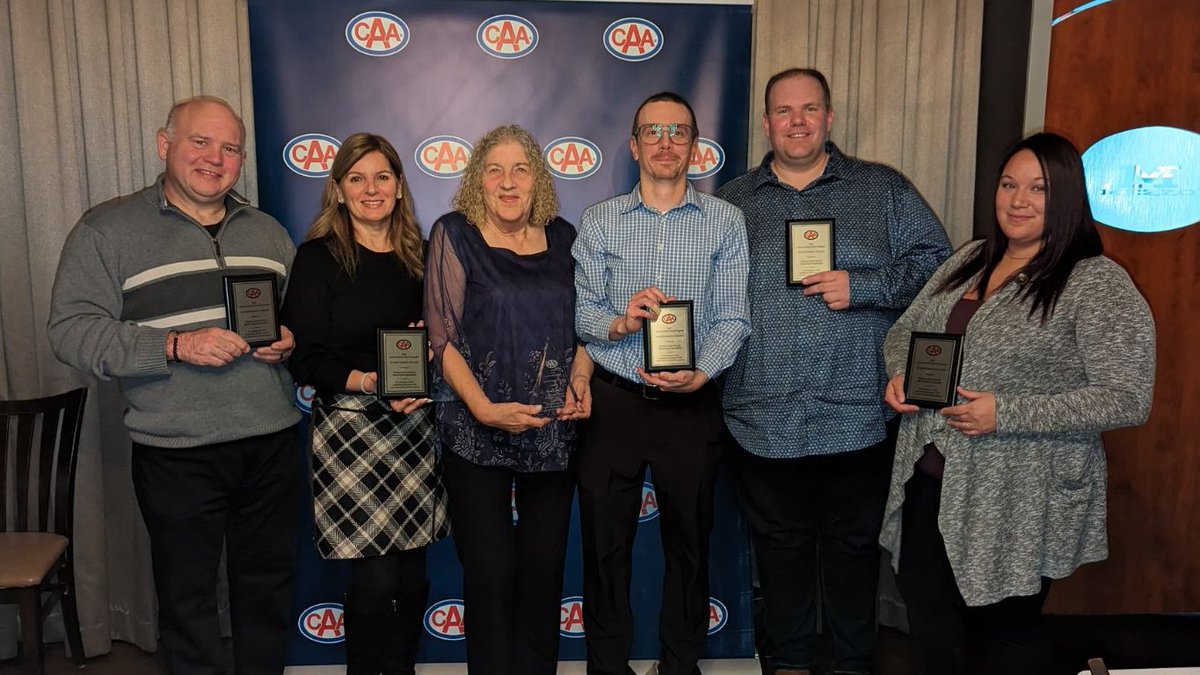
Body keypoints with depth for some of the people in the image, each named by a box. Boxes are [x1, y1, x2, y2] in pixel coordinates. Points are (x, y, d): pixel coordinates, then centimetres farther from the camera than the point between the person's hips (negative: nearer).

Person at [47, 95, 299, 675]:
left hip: (272, 443, 4)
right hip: (176, 454, -4)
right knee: (188, 596, 9)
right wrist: (176, 346, -20)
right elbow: (71, 330, -9)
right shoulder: (107, 229, -2)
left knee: (269, 586, 15)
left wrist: (291, 340, -4)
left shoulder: (267, 232, 12)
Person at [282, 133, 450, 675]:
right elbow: (306, 359, -7)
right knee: (374, 580, -3)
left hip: (415, 427, 4)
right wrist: (371, 383, -20)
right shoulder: (318, 258, -2)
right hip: (351, 428, -4)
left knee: (412, 577, 9)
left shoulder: (419, 255, 11)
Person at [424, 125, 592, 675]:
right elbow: (443, 338, -6)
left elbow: (581, 324, 15)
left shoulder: (562, 237, 8)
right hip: (477, 432, -3)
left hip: (554, 430, 3)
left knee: (544, 567, 11)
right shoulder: (454, 234, -2)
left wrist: (580, 381, -3)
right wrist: (484, 408, -16)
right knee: (489, 572, 2)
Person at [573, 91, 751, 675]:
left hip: (691, 404, 0)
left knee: (688, 540, 13)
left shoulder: (725, 221, 2)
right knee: (605, 540, 10)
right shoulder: (600, 220, 4)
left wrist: (701, 373, -20)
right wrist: (619, 323, -20)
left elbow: (732, 317, -4)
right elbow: (579, 310, -1)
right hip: (613, 400, 1)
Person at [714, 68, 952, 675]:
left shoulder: (884, 190, 6)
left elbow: (935, 261, 1)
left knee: (853, 544, 12)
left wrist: (862, 286, -13)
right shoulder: (731, 203, 9)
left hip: (857, 416, -1)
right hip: (763, 418, 1)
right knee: (780, 544, 14)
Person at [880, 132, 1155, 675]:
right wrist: (899, 374, -6)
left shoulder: (1099, 283, -12)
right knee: (926, 608, 18)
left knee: (1008, 625, 12)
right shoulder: (969, 259, 8)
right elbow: (904, 330, 17)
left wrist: (1004, 413, -24)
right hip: (929, 476, 6)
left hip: (1017, 498, -6)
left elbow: (1126, 399, -17)